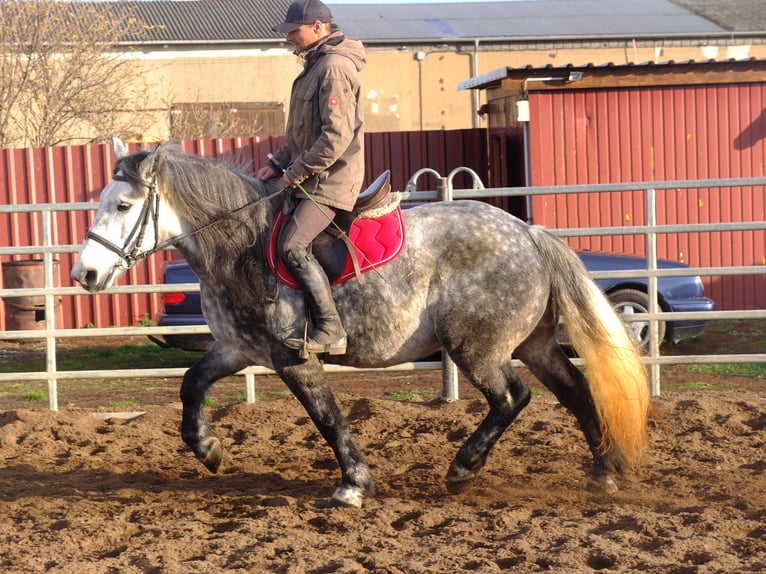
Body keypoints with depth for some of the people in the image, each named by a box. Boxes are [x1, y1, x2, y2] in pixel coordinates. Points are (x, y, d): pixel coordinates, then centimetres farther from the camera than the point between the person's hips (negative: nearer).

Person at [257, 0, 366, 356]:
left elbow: (337, 137, -23)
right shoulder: (315, 66, 17)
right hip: (311, 179, 11)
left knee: (292, 246, -25)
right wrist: (278, 164, 12)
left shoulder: (334, 68, -15)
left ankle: (330, 331, -23)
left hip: (330, 182, -11)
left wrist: (296, 172, -17)